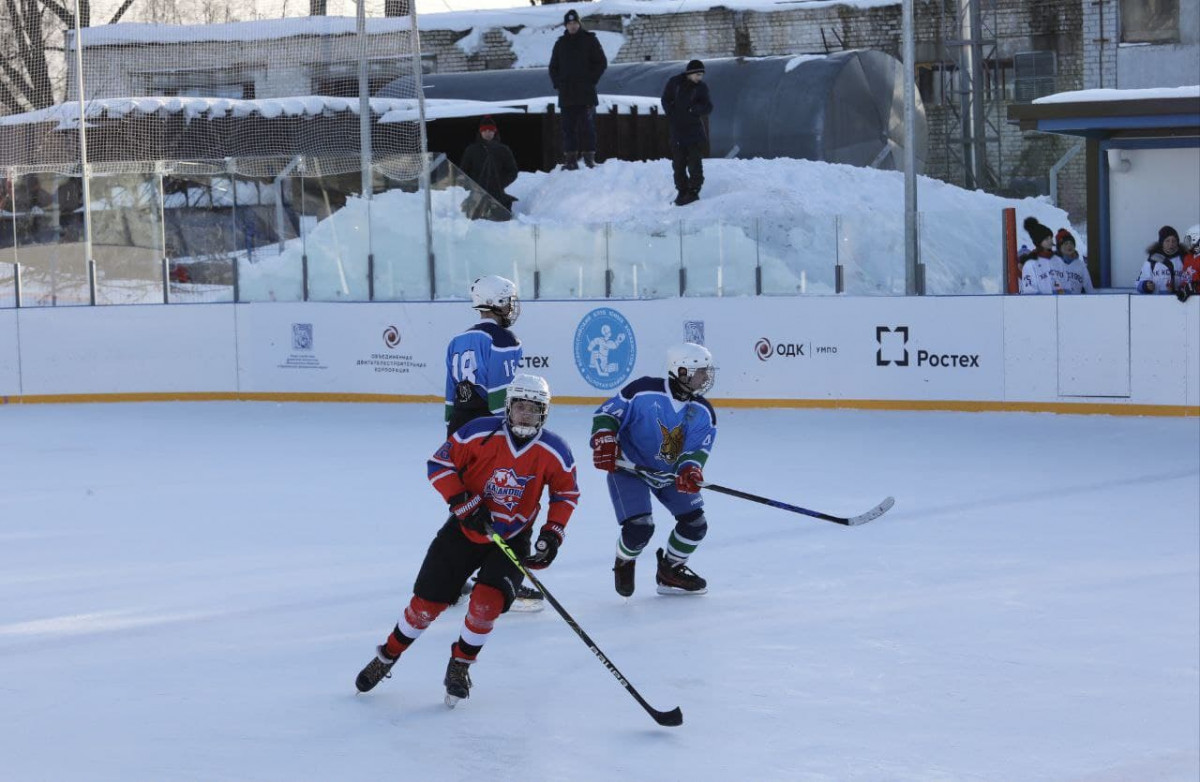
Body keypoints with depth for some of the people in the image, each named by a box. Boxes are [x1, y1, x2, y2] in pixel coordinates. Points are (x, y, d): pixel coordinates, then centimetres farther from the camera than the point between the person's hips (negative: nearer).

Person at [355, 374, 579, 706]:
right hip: (466, 529, 0)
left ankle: (460, 666, 7)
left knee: (487, 603, -19)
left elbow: (567, 492, 3)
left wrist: (552, 533, -9)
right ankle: (387, 655, 27)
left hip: (513, 538, 0)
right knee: (427, 603, 3)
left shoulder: (554, 452, -13)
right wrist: (464, 503, -21)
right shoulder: (480, 433, -19)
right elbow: (439, 464, -11)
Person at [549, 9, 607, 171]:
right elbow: (553, 67, 22)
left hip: (586, 93, -3)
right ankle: (570, 159, 2)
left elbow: (601, 63, 4)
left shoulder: (590, 40, 5)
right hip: (566, 94, 3)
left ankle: (589, 157, -4)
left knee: (587, 125, -6)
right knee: (568, 127, 1)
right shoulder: (560, 43, 14)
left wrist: (591, 81, -6)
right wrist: (558, 84, 6)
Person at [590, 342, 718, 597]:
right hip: (628, 467, -6)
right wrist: (604, 443, -29)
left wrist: (690, 470, -35)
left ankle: (670, 570, 26)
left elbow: (697, 449, -14)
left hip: (671, 472, 6)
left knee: (695, 523, -2)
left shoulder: (703, 412, -8)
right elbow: (606, 414, -14)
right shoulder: (643, 391, -23)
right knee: (639, 527, -20)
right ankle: (623, 564, 16)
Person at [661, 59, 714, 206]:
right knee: (678, 164, 7)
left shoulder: (701, 87, -3)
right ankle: (682, 191, 16)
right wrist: (672, 115, -6)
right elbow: (666, 100, 7)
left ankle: (693, 191, 3)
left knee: (694, 163, -3)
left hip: (695, 132, -2)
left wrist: (694, 109, -23)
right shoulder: (674, 82, -2)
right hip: (677, 131, 2)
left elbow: (708, 108, -5)